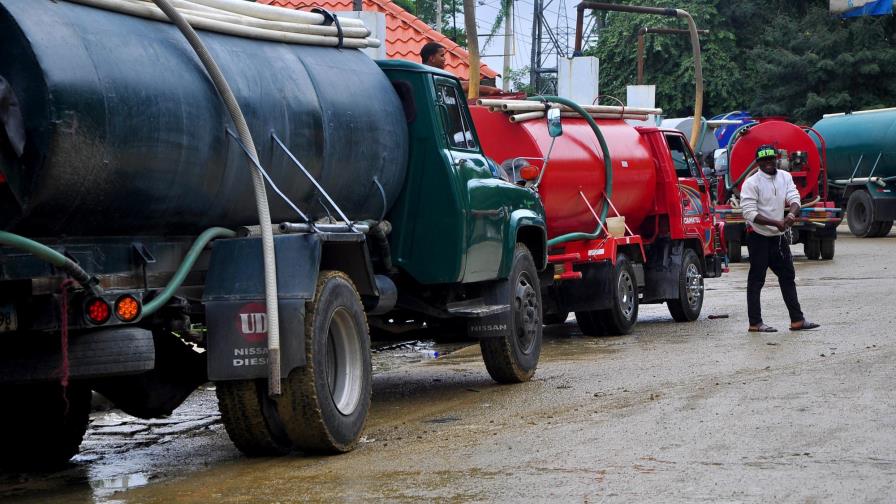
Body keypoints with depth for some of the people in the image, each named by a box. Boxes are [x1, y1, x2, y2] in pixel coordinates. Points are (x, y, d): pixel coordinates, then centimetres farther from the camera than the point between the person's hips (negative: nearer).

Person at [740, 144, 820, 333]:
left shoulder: (785, 177, 7)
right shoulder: (751, 183, -12)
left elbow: (794, 198, -5)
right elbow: (749, 213, -19)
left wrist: (792, 214, -28)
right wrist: (776, 223, -27)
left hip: (779, 236, 7)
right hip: (759, 237, -7)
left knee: (788, 276, 10)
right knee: (756, 280, -2)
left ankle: (797, 319, 15)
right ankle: (755, 323, 2)